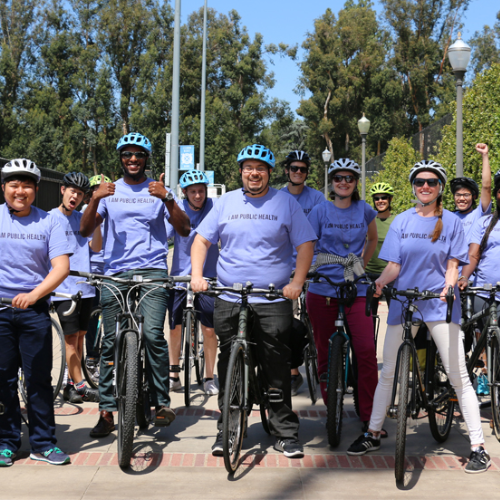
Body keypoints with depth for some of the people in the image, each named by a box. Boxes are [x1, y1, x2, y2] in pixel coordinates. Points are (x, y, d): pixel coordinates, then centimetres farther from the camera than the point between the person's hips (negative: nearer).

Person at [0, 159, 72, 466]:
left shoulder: (48, 222, 3)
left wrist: (33, 294, -18)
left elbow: (61, 267, -5)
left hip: (34, 308, 0)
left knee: (39, 377, 3)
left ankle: (44, 443, 13)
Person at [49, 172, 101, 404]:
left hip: (85, 287, 5)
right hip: (63, 288, -5)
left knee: (80, 336, 8)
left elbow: (96, 246, 1)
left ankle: (71, 386, 17)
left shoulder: (83, 219, 12)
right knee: (71, 337, -8)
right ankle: (80, 386, -7)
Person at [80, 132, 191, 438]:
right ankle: (107, 412, 7)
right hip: (115, 273, 2)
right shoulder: (109, 191, 15)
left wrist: (168, 198, -15)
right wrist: (95, 199, -13)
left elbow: (184, 230, 0)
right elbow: (86, 230, 5)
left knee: (153, 334, -18)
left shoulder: (158, 191, 10)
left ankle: (163, 403, -7)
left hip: (152, 271, -2)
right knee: (111, 342, 0)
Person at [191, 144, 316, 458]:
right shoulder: (227, 202, 10)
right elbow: (201, 240, 13)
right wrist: (197, 275, -1)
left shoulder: (286, 203, 5)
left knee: (278, 370, -1)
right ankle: (226, 431, 17)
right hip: (229, 300, 2)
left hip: (274, 301, -2)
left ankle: (286, 433, 9)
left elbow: (306, 244, 4)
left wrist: (297, 283, -7)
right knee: (229, 369, 6)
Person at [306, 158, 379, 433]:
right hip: (322, 291, 0)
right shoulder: (320, 211, 2)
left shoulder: (364, 211, 7)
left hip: (356, 290, 0)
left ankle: (369, 414, 0)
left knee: (366, 350, -11)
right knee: (325, 352, 6)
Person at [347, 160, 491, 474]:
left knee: (458, 376, -5)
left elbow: (452, 265, 0)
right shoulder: (402, 222, 8)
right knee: (388, 372, 8)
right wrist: (380, 282, -16)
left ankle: (479, 447, 0)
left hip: (440, 305, -2)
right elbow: (394, 265, 4)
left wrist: (449, 287, -20)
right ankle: (373, 434, 22)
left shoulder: (452, 222, 3)